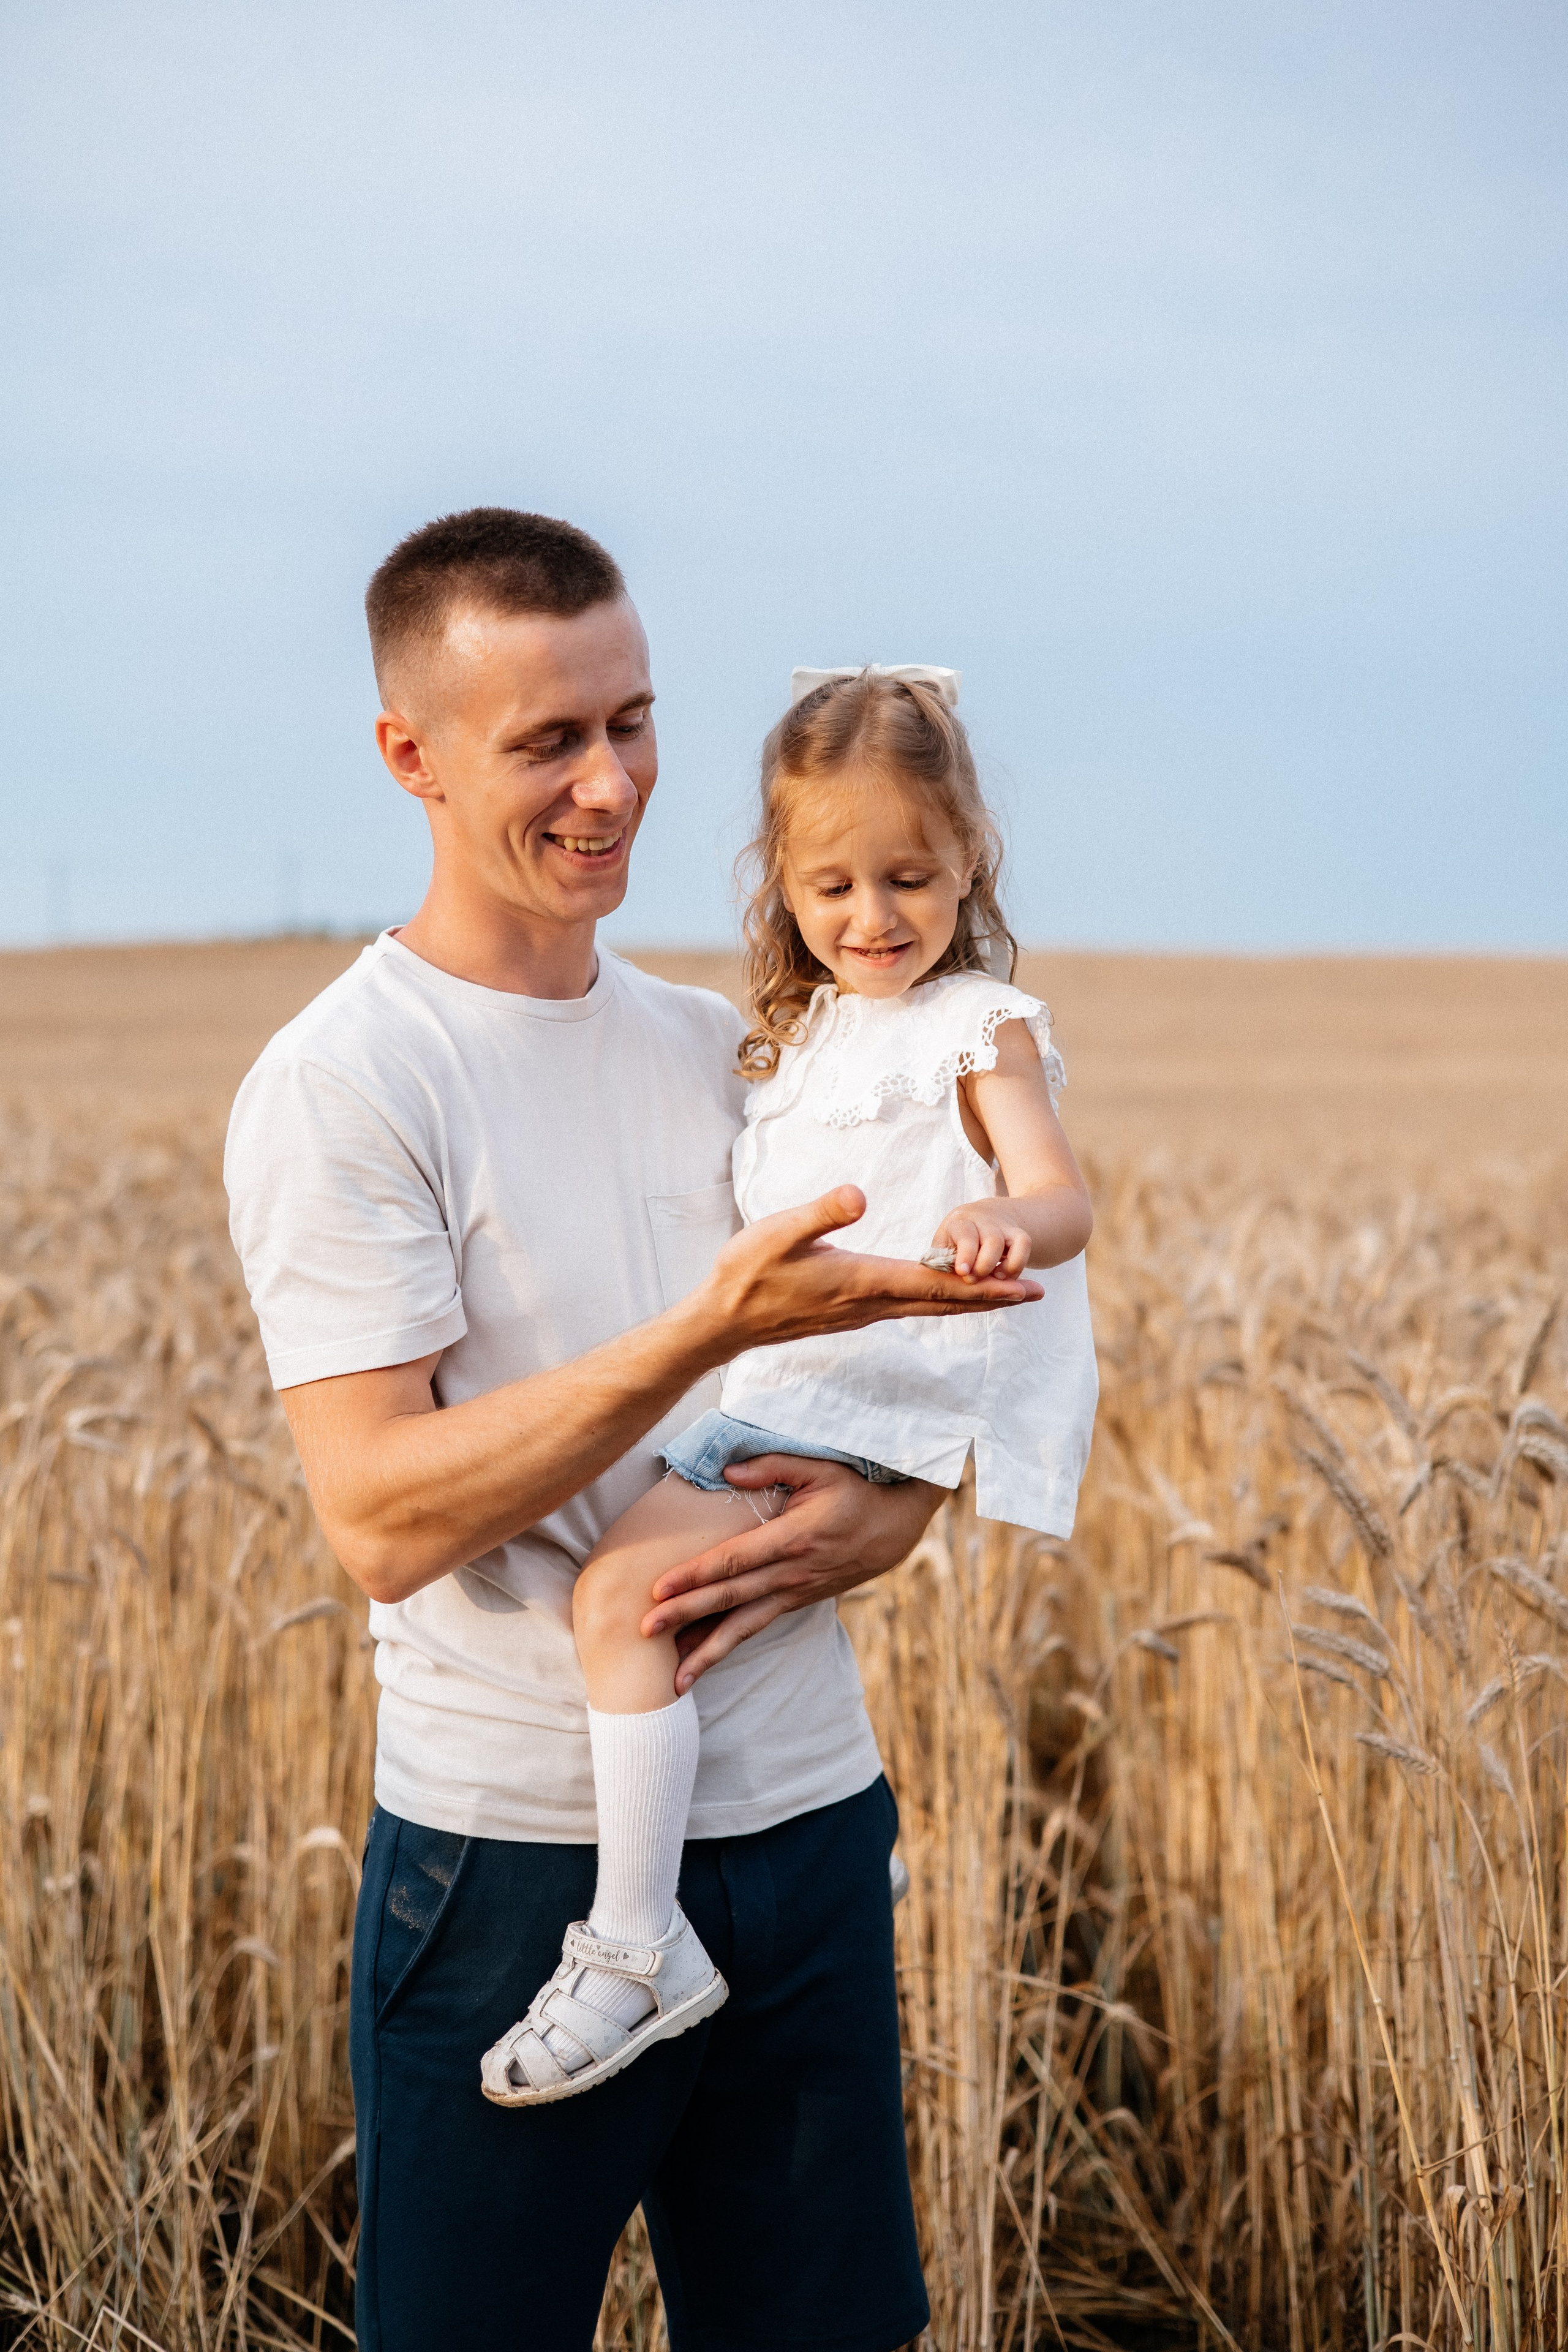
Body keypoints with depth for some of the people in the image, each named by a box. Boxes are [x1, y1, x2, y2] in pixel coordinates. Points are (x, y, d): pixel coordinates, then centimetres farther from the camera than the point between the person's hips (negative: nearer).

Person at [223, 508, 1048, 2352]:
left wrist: (885, 1518, -6)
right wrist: (714, 1326, -28)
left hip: (811, 1825, 6)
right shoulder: (337, 1087, -10)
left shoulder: (729, 1050, 9)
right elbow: (379, 1519, -20)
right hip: (521, 1862, -5)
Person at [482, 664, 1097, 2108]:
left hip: (857, 1422, -10)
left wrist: (1006, 1220, -41)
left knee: (622, 1593, -22)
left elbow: (1064, 1199, -22)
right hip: (775, 1397, 10)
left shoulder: (980, 1029, -5)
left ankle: (636, 1947, -17)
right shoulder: (807, 1032, 20)